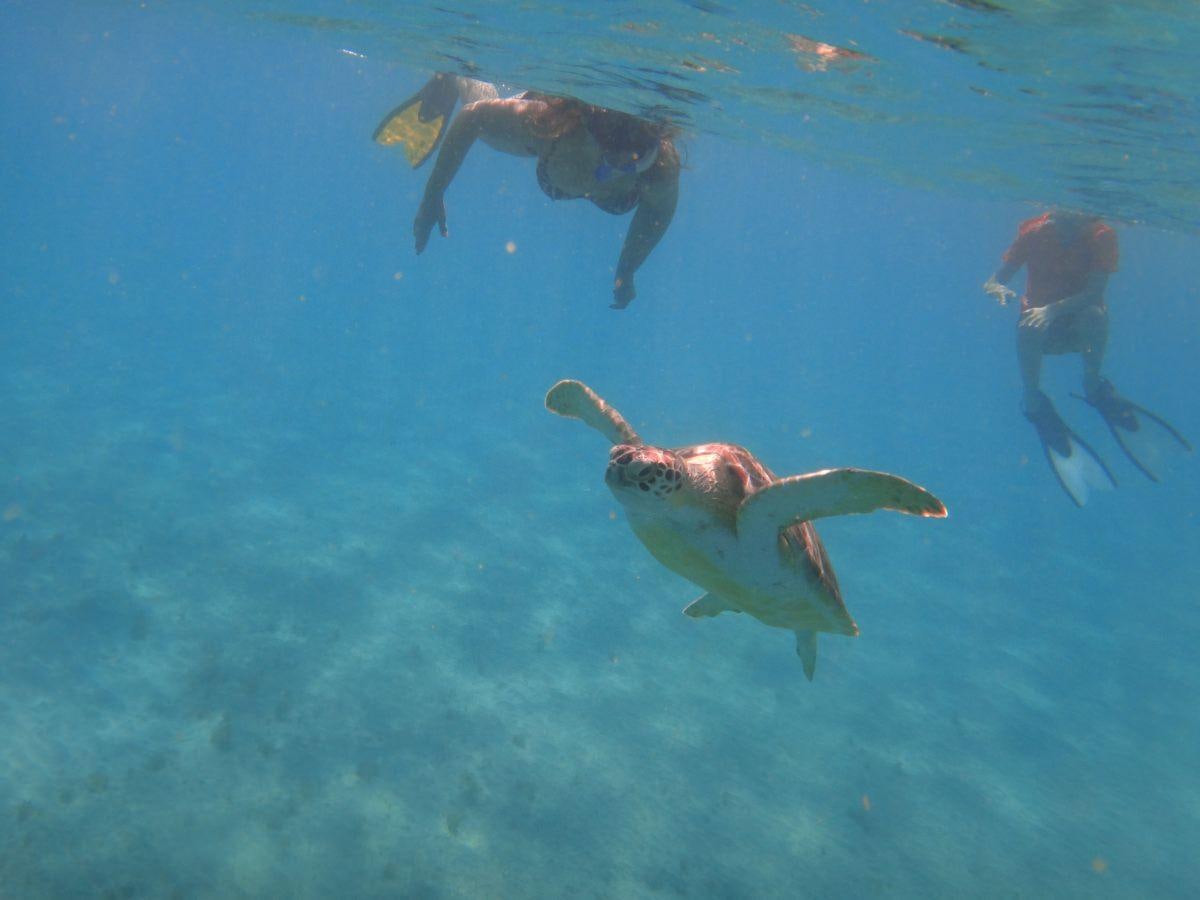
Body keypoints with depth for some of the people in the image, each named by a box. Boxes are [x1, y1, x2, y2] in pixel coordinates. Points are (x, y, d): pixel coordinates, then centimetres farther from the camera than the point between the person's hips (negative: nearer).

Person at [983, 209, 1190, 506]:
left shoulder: (1101, 237, -13)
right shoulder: (1034, 232, -9)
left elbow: (1095, 291, -24)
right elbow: (993, 281, -10)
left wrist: (1053, 309, -39)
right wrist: (998, 289, -35)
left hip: (1079, 324, -1)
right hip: (1040, 321, 1)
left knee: (1094, 315, -35)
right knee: (1027, 328, -34)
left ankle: (1094, 388, -14)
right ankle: (1034, 403, -18)